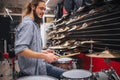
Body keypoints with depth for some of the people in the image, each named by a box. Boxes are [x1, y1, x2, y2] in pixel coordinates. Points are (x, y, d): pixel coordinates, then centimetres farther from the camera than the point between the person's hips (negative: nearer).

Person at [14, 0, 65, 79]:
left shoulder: (34, 24, 16)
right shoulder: (28, 23, -17)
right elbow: (20, 50, -29)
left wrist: (43, 52, 11)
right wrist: (44, 56, -29)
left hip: (37, 64, 11)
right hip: (34, 69, -11)